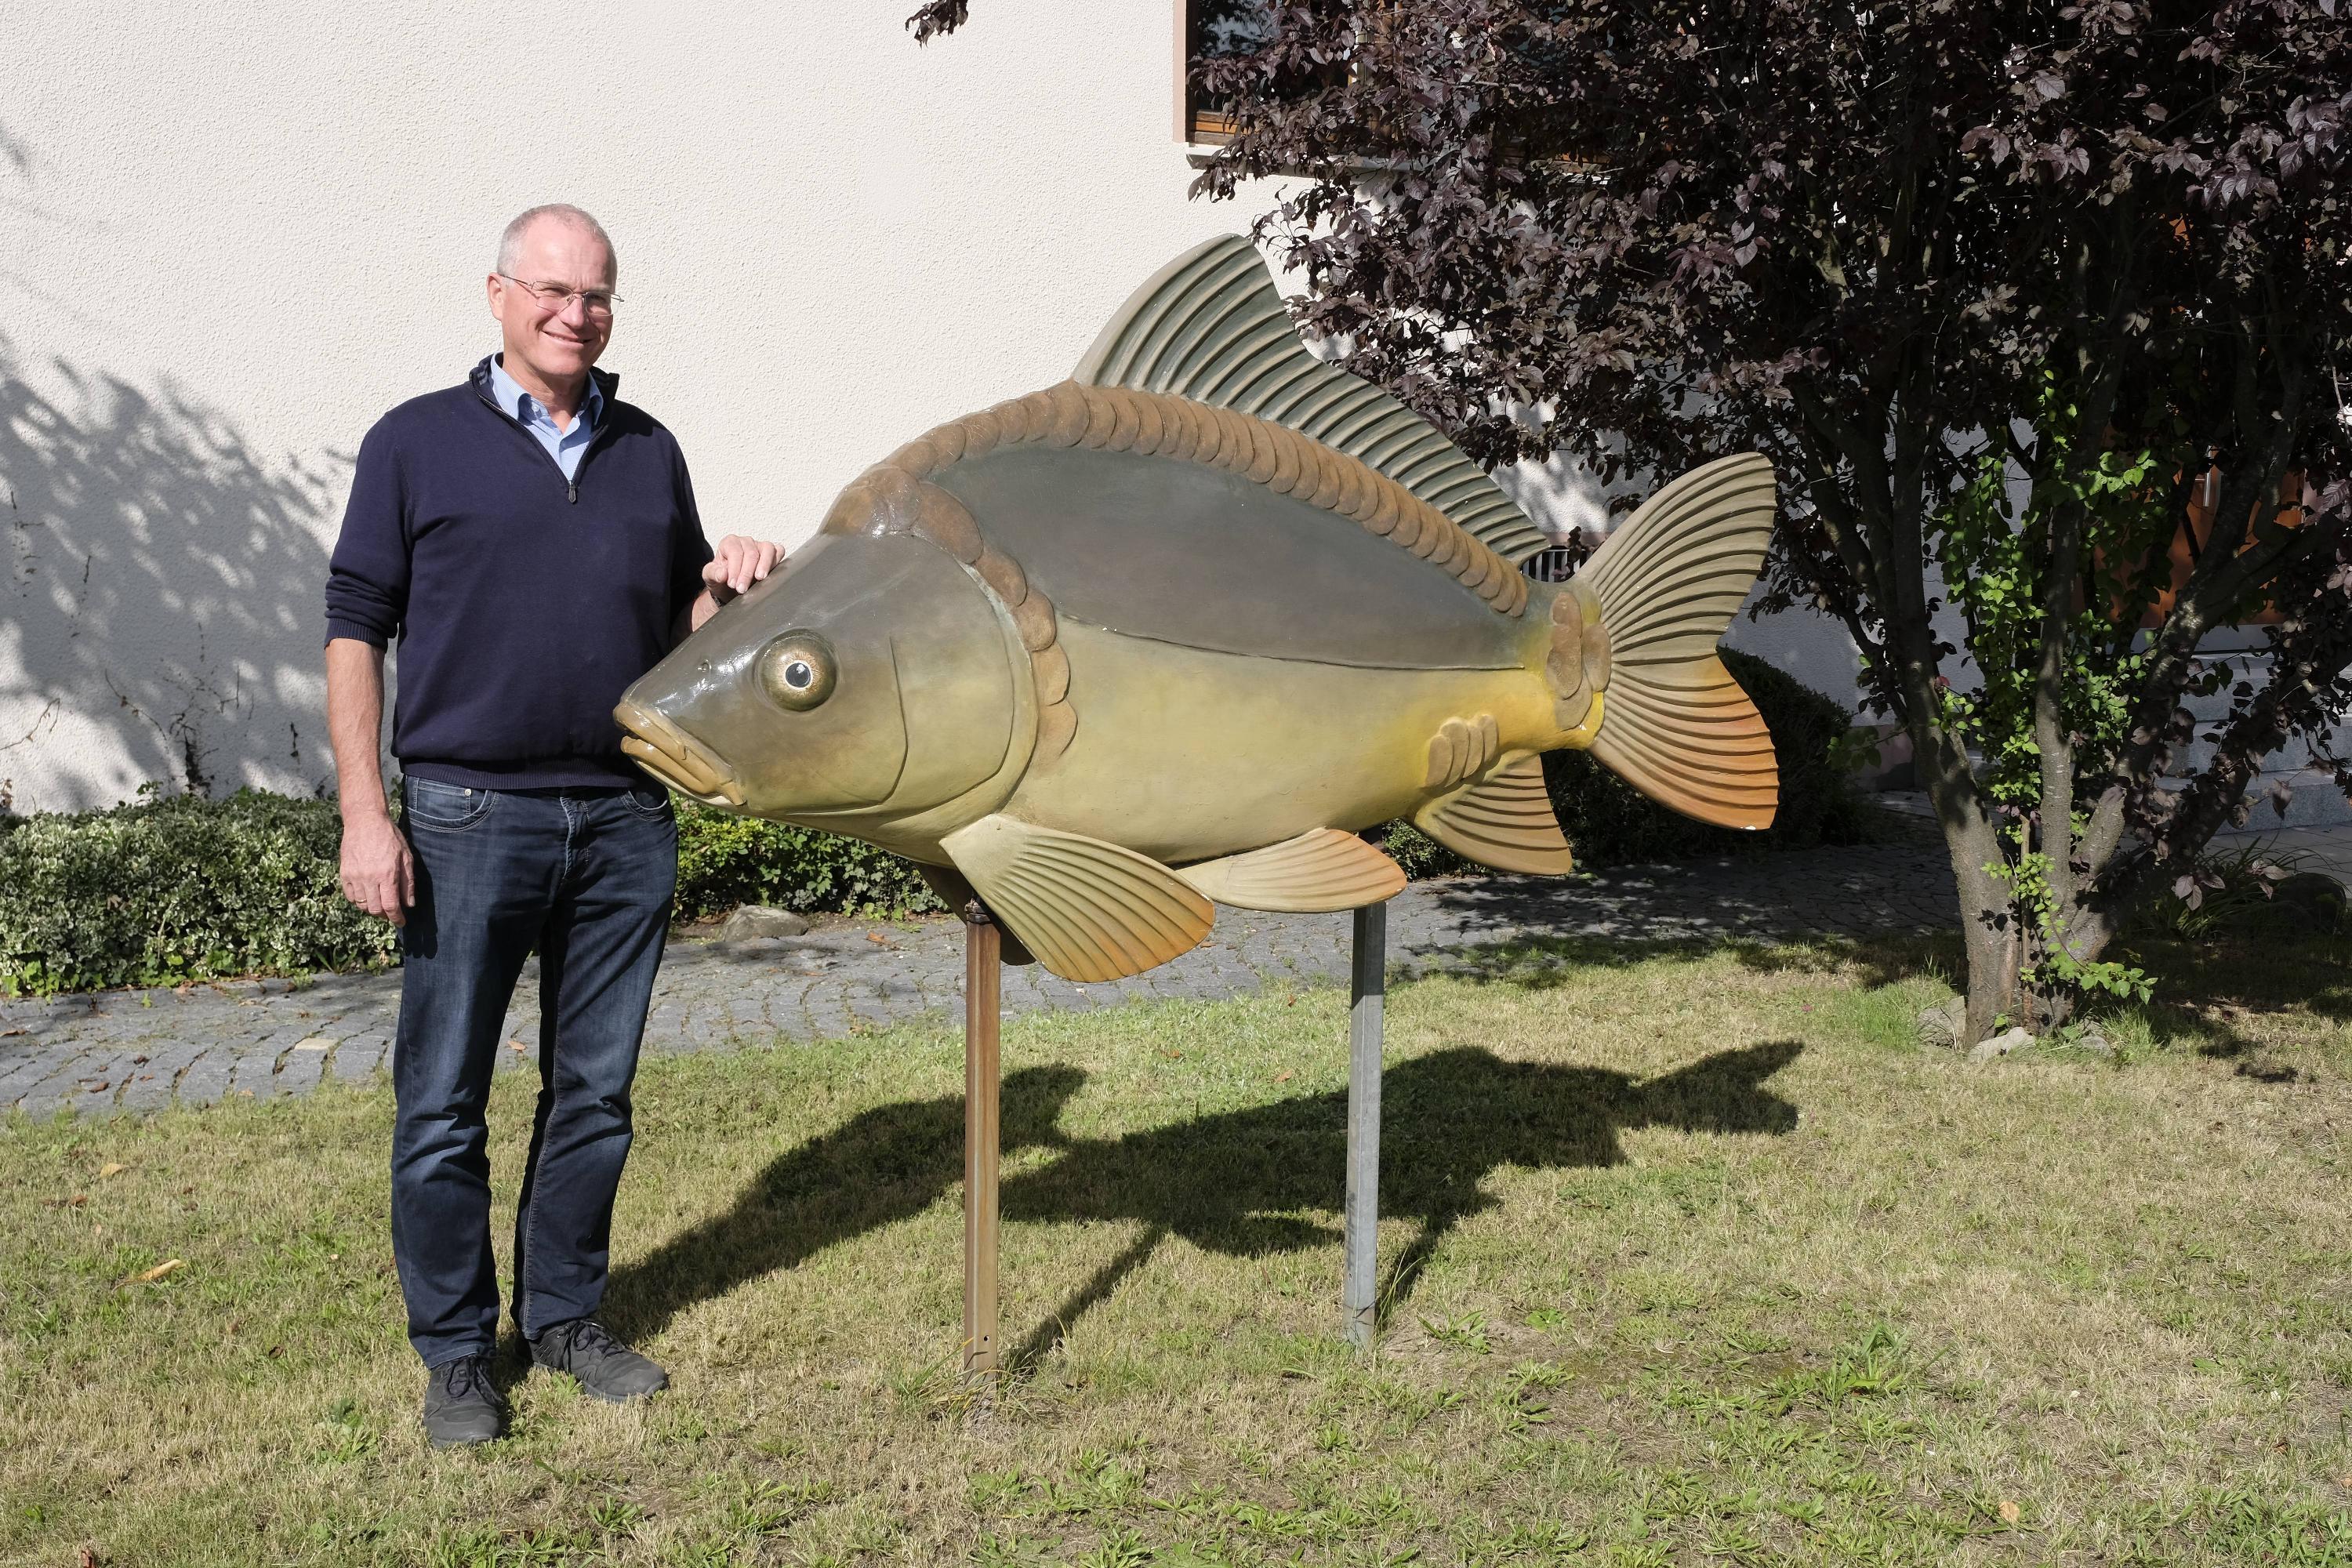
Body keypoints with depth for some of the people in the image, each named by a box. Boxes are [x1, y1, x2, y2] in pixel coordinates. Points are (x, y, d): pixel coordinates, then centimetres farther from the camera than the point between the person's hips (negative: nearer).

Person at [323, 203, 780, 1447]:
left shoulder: (650, 451, 12)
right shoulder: (418, 444, 1)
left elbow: (682, 624, 20)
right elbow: (355, 631, -1)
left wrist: (731, 587, -4)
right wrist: (365, 815, -9)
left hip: (624, 818, 4)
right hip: (470, 817, -3)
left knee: (595, 1090, 11)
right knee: (444, 1101, 3)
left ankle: (565, 1316, 27)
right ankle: (453, 1350, 18)